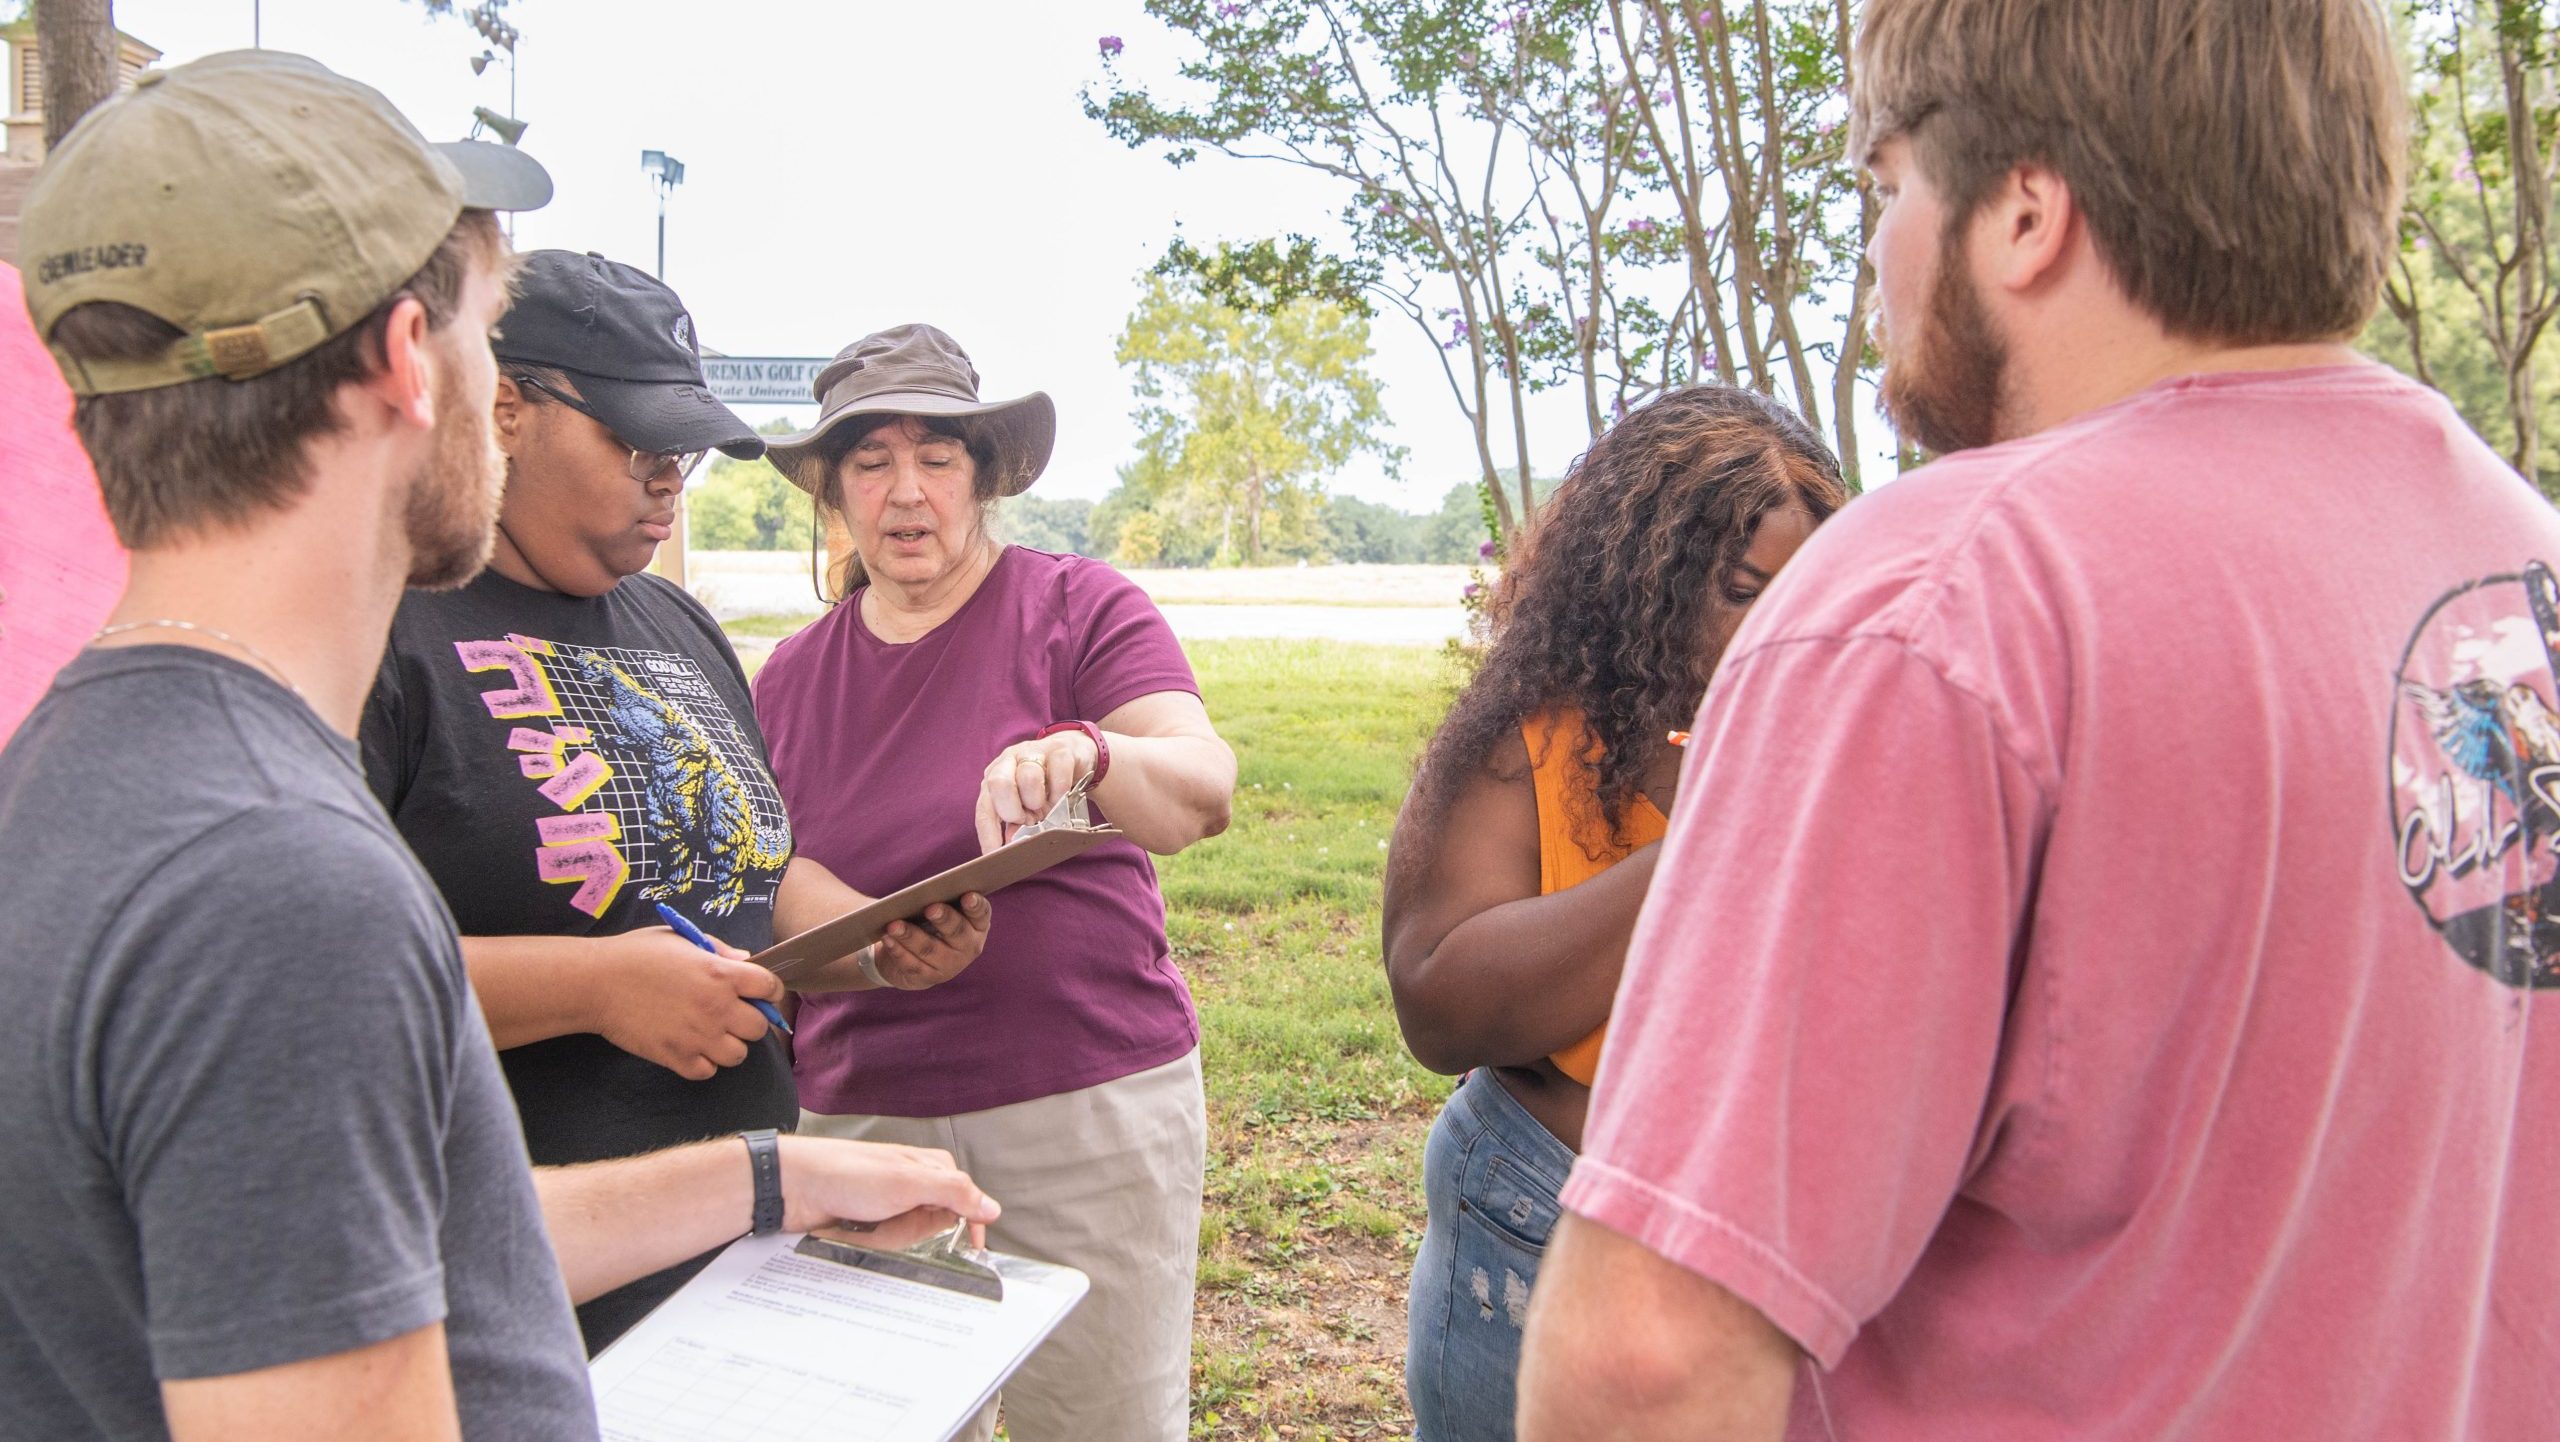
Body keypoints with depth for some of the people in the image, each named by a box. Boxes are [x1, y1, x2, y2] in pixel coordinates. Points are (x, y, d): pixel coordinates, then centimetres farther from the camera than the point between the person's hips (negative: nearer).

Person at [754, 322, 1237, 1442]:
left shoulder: (1080, 607, -2)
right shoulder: (790, 678, 10)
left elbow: (1202, 795, -19)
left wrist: (1085, 754, -39)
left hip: (1090, 1098, -3)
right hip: (857, 1115, 3)